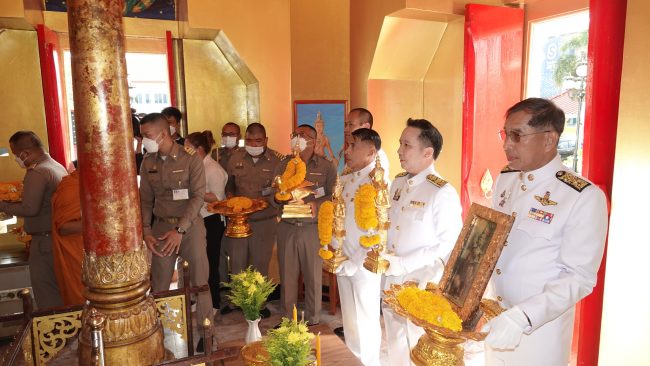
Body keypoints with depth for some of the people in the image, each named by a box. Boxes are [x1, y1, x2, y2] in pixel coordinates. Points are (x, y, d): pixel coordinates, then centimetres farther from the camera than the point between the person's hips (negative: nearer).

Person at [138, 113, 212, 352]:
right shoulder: (147, 163, 5)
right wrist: (146, 231, -1)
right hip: (161, 226, 4)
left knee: (199, 280, 3)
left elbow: (198, 196, -12)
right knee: (159, 283, 8)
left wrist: (180, 230, -17)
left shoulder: (191, 159, -8)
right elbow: (145, 200, 9)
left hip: (190, 225, -3)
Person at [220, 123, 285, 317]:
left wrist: (269, 197, -19)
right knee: (237, 263, 11)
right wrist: (231, 199, -4)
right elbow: (229, 185, 14)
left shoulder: (277, 160, -7)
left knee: (260, 264, 10)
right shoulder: (235, 159, 3)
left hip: (265, 221, -2)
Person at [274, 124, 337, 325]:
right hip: (286, 227, 3)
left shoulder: (326, 167, 1)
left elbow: (334, 196, -4)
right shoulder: (283, 165, 11)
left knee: (313, 276, 6)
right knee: (287, 275, 9)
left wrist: (316, 204, -20)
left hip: (312, 228, -2)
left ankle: (313, 320, 22)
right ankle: (287, 319, 25)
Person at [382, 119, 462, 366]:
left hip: (423, 288, -7)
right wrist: (383, 257, 0)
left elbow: (449, 246, -20)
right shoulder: (398, 183, 5)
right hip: (392, 282, 7)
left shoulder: (443, 193, -18)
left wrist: (402, 264, -22)